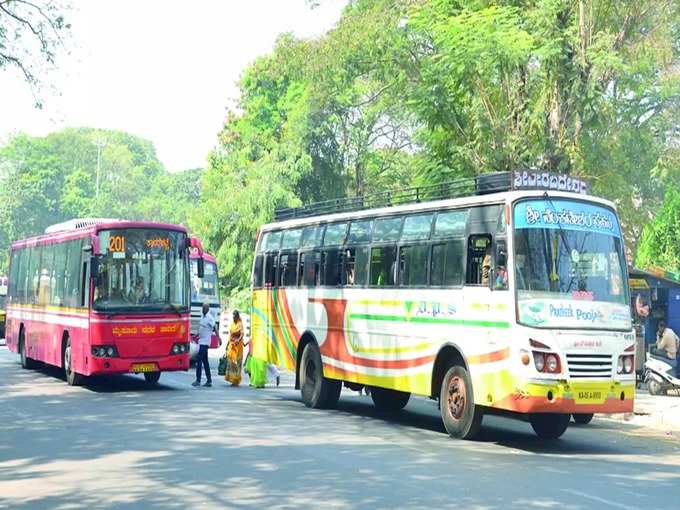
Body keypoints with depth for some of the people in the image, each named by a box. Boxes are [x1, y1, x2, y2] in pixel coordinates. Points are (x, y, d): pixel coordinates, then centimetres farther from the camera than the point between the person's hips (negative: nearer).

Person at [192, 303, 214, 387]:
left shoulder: (210, 318, -12)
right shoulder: (202, 317, 14)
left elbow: (215, 328, -15)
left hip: (205, 342, -9)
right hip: (201, 341, 9)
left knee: (199, 360, -11)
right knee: (205, 361, 10)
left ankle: (198, 380, -9)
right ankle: (209, 381, 13)